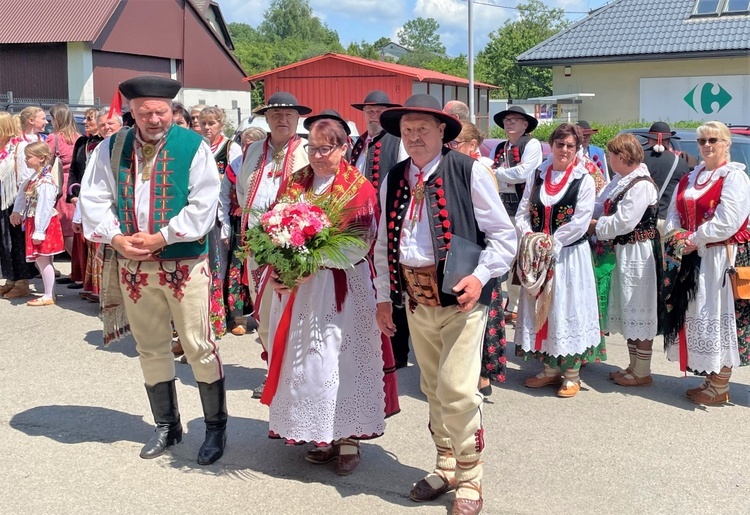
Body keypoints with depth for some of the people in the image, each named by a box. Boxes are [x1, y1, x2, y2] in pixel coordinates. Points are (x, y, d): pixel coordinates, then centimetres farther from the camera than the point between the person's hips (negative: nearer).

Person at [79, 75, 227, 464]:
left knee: (199, 347, 0)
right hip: (133, 265, 4)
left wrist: (160, 237, -16)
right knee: (151, 349, 13)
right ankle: (166, 426, 29)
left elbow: (204, 204, -12)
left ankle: (215, 427, 17)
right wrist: (117, 238, -10)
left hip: (185, 263, -4)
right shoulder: (112, 148, 5)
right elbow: (92, 198, 4)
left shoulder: (193, 146, -6)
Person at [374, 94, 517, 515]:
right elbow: (384, 243, 15)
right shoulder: (393, 180, 8)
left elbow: (503, 234, -6)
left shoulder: (469, 172, -8)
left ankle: (469, 480, 11)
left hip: (459, 296, -5)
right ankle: (445, 467, 33)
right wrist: (384, 296, 12)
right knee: (433, 389, 16)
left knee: (457, 390, -9)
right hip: (416, 298, 6)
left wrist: (481, 276, -19)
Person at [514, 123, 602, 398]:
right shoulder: (537, 176, 8)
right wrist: (529, 236, -11)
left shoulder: (583, 179, -5)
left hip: (569, 254, -5)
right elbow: (523, 212, 7)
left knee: (567, 308, 0)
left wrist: (552, 242, -15)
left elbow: (580, 222, -13)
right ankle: (551, 369, 24)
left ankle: (571, 374, 12)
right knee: (540, 308, 10)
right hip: (537, 256, 5)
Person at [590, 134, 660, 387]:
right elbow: (600, 206, 12)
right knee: (628, 311, 16)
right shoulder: (621, 180, 11)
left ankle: (642, 373, 11)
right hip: (623, 252, 10)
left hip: (638, 253, -10)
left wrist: (596, 225, -10)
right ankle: (634, 366, 28)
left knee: (639, 311, 0)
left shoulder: (641, 185, -19)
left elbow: (623, 222, -23)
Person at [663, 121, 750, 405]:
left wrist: (694, 240, -16)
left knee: (717, 317, -3)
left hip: (720, 259, -8)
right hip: (691, 258, 8)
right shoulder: (691, 178, 16)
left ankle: (719, 387, 7)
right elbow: (674, 212, 15)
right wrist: (676, 235, -4)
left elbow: (726, 222, -19)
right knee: (695, 316, 11)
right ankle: (710, 379, 22)